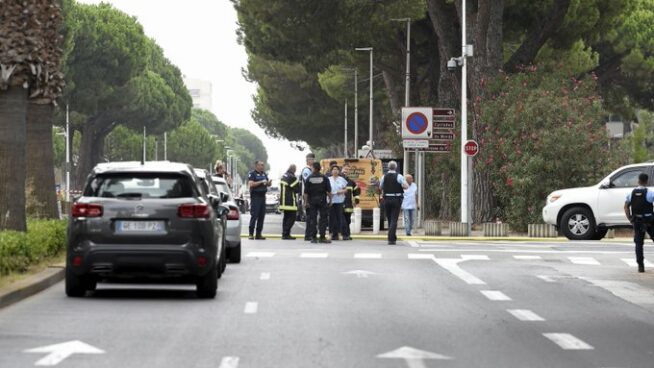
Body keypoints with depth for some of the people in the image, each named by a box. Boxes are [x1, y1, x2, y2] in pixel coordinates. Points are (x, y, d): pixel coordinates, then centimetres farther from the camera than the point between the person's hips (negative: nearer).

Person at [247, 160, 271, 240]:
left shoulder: (264, 174, 17)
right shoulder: (252, 174, -5)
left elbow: (268, 184, 21)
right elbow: (251, 184, -17)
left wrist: (269, 182, -2)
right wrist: (261, 182, -19)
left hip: (263, 196, 7)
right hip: (255, 197, -7)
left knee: (261, 216, 6)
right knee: (254, 216, -9)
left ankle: (258, 234, 10)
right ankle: (251, 234, -6)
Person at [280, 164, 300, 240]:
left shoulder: (283, 176, 13)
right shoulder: (292, 178, -17)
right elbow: (297, 190, -14)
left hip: (283, 201, 10)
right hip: (290, 201, -10)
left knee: (286, 217, 15)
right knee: (292, 217, -6)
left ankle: (284, 234, 17)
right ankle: (286, 234, -11)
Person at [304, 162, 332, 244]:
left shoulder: (309, 178, -1)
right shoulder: (324, 178, -1)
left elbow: (306, 192, -1)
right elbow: (328, 190, -3)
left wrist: (306, 202, 4)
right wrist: (330, 200, 5)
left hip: (312, 200, 1)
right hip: (322, 200, -1)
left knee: (312, 219, 5)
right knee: (323, 218, 2)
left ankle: (313, 237, 3)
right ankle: (322, 237, -2)